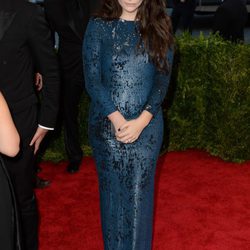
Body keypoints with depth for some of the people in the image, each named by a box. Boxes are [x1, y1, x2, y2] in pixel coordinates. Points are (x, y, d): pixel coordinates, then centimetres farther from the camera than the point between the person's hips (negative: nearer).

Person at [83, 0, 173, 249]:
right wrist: (117, 120, -15)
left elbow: (163, 79, -2)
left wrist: (141, 121, -14)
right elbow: (92, 79, -7)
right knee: (112, 189, 11)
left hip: (146, 125, 1)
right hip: (107, 124, -1)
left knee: (139, 191, 8)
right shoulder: (99, 26, -2)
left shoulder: (158, 27, 2)